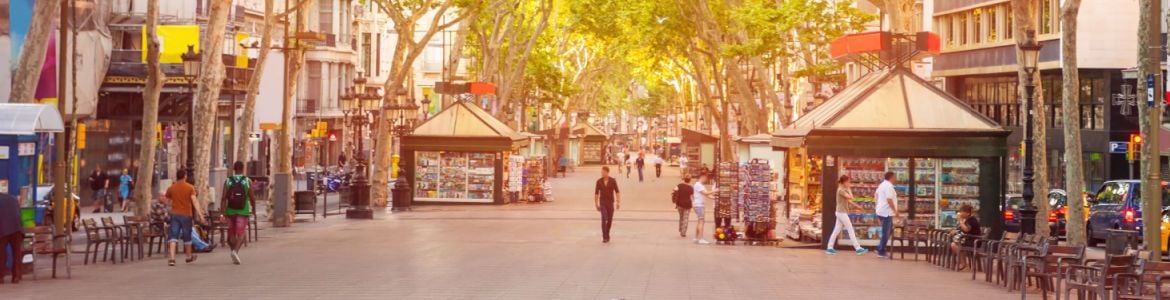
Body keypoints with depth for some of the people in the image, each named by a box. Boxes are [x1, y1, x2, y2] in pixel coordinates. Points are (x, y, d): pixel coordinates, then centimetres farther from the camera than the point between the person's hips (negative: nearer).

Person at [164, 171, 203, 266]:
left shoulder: (171, 188, 2)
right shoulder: (190, 188, -5)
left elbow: (167, 200, 11)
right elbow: (194, 201, -14)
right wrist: (199, 213, -18)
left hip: (175, 214, 1)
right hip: (186, 214, -1)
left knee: (173, 236, -4)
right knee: (187, 236, 14)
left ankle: (171, 258, -20)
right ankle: (189, 256, 30)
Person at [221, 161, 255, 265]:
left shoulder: (227, 181, 1)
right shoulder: (247, 181, -3)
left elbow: (224, 198, -7)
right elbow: (251, 198, -1)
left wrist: (224, 212, -9)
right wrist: (253, 209, 16)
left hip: (230, 211, 2)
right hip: (243, 211, -2)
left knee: (232, 233, 15)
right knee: (241, 233, -5)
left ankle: (234, 252, 24)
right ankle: (235, 251, -27)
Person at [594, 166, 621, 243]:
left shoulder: (613, 181, -6)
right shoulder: (599, 181, -3)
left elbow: (617, 192, -5)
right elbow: (596, 193, 4)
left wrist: (618, 202, -13)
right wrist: (596, 204, 4)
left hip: (610, 203, 1)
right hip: (602, 203, -1)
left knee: (610, 220, 8)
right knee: (604, 218, -17)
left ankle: (607, 234, 30)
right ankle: (605, 237, -16)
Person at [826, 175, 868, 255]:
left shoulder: (843, 190, 15)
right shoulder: (841, 190, -16)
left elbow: (848, 200, 21)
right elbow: (850, 197, -25)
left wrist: (856, 205, 16)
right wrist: (849, 189, -11)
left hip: (841, 213, 10)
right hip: (842, 213, -10)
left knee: (836, 231, 10)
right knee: (851, 230, -7)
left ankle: (830, 248, 11)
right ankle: (858, 248, -5)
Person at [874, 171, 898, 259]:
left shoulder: (882, 185, 14)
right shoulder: (889, 186, -18)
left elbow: (876, 194, 26)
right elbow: (889, 200, -25)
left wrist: (876, 206, 34)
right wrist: (895, 211, -19)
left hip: (881, 211, 10)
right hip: (887, 212, -10)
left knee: (890, 230, 19)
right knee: (886, 233, -3)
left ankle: (880, 247, 15)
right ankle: (881, 252, 1)